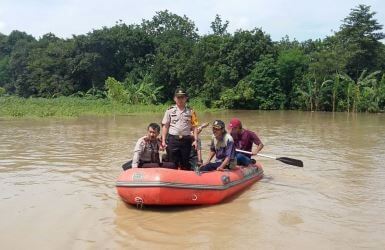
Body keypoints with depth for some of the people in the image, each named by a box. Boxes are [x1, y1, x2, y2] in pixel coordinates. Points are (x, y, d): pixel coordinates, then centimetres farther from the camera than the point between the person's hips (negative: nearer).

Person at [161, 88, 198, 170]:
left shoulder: (190, 111, 7)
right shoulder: (170, 111, 5)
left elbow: (194, 127, 5)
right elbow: (165, 127, 4)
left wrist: (195, 140, -5)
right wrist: (163, 141, -2)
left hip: (186, 140, 1)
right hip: (172, 140, -1)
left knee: (185, 164, 9)